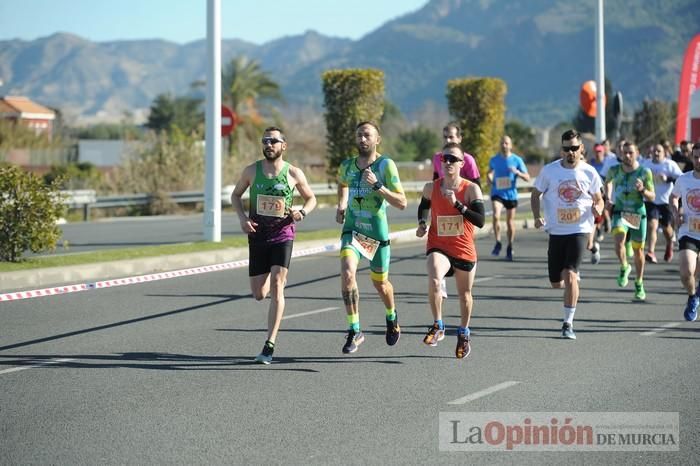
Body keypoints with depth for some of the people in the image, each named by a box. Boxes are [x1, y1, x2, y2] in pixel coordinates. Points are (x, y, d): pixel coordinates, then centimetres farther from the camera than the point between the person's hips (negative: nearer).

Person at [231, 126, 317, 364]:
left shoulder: (294, 173, -2)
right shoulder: (251, 171, 1)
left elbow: (311, 198, 11)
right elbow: (236, 195, 14)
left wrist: (302, 212, -11)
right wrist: (242, 217, -5)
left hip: (282, 235, -2)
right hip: (257, 235, 2)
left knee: (276, 288, -15)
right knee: (259, 294, 5)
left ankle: (269, 346, -15)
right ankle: (279, 280, 45)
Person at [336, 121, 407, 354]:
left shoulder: (386, 165, -12)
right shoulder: (346, 166, 1)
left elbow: (402, 203, -17)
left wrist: (377, 185, -27)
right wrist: (341, 206, 11)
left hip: (378, 233, -2)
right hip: (352, 230, 2)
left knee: (380, 283, 14)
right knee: (347, 273, -23)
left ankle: (392, 318, 48)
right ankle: (354, 331, -16)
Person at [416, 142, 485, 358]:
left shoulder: (471, 189, -11)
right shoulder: (431, 188, -3)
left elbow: (480, 221, -21)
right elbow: (424, 206, 20)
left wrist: (457, 204, -28)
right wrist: (422, 224, 1)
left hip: (464, 249, 0)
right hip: (438, 247, 0)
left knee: (464, 293, 15)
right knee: (434, 281, -29)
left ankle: (464, 333, 40)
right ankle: (438, 326, -11)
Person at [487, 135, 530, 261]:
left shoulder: (517, 160, -3)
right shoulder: (494, 160, 3)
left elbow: (527, 178, -3)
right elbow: (490, 172, 23)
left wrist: (517, 172, -21)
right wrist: (490, 179, 1)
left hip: (511, 194, 0)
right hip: (497, 193, 0)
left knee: (510, 222, 7)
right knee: (496, 215, -23)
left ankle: (510, 248, 22)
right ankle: (498, 243, -11)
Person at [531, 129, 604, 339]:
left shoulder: (589, 172, -2)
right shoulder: (549, 170, -3)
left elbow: (598, 199, 9)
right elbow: (536, 194, 10)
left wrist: (598, 209, -14)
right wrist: (537, 217, -6)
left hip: (580, 230, -2)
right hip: (556, 231, 2)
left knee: (570, 276, -17)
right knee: (556, 283, 7)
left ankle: (568, 324, -8)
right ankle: (573, 277, 45)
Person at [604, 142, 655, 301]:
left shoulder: (645, 172, -6)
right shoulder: (614, 170, -1)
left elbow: (651, 198, -2)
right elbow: (608, 181, 23)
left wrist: (643, 190, -22)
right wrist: (608, 198, 11)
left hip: (638, 214, 0)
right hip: (620, 213, 0)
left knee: (638, 251, 9)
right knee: (619, 241, -26)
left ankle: (639, 284, 28)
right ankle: (624, 267, 2)